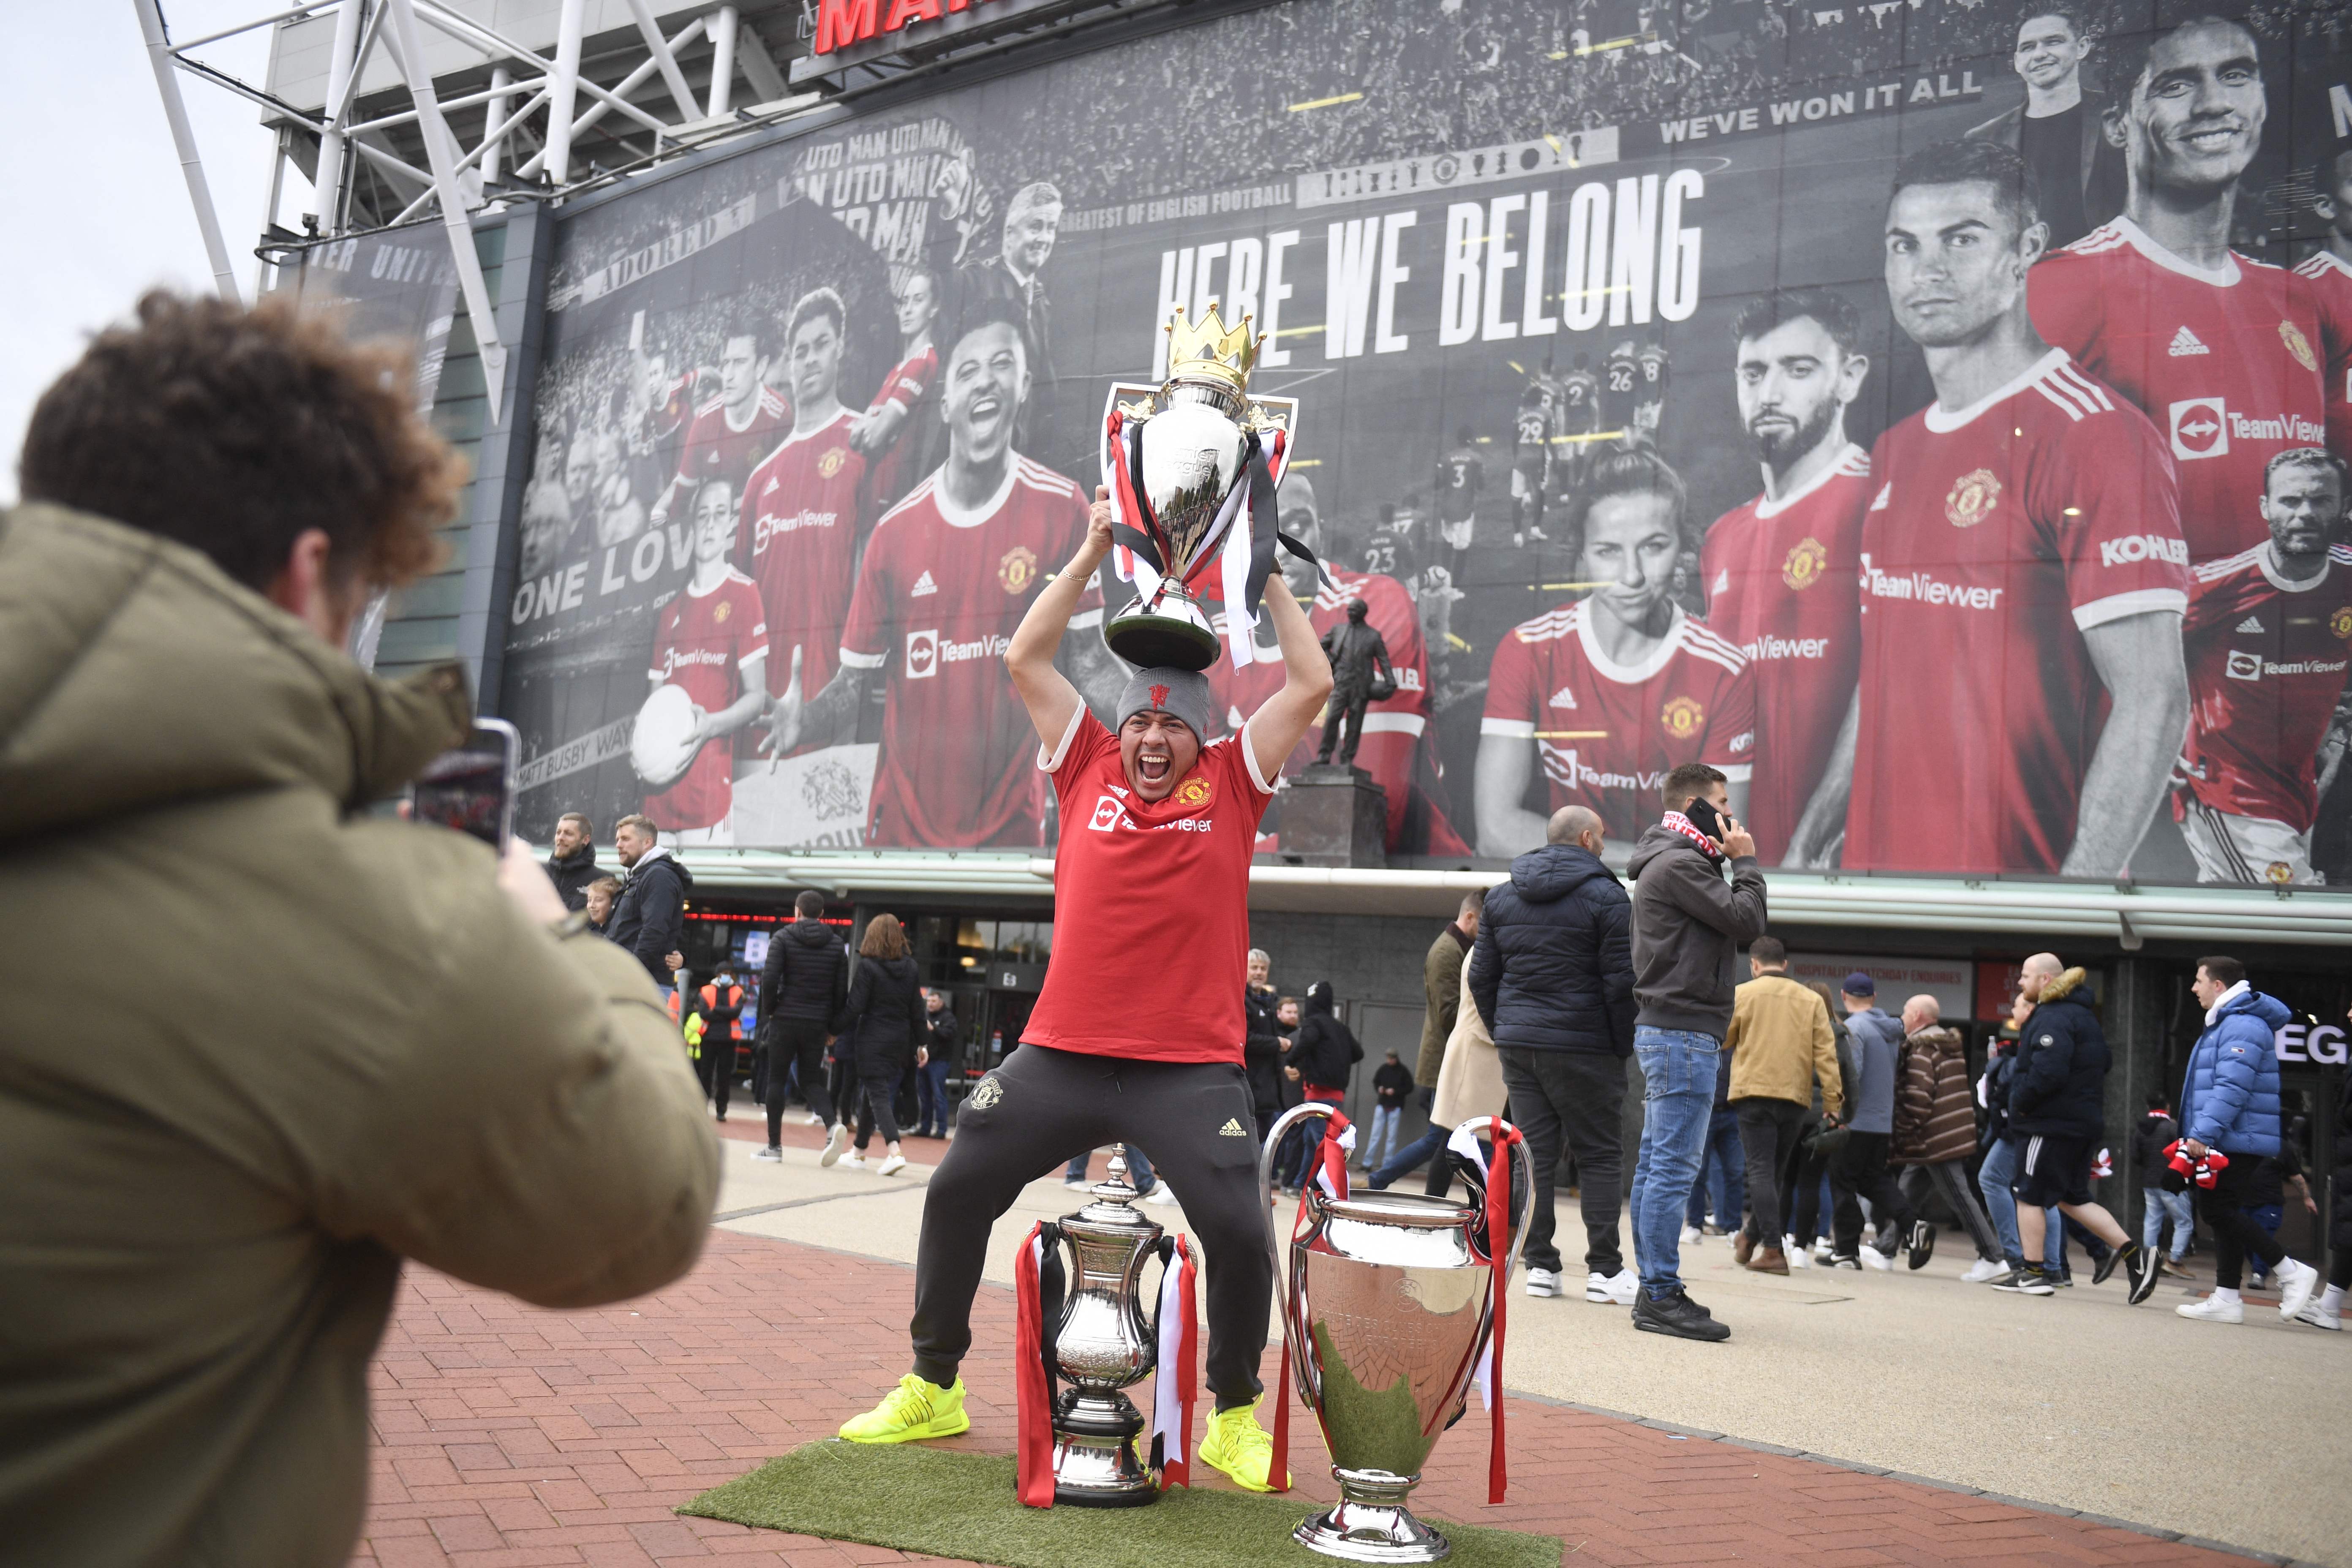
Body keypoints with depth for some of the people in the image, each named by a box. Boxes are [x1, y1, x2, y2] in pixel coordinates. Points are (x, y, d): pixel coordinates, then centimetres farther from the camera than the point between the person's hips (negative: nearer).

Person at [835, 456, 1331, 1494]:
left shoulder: (1232, 782, 5)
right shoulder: (1089, 766, 8)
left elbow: (1311, 684, 2)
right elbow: (1025, 661, 9)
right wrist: (1092, 552, 9)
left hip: (1191, 1066, -2)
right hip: (1060, 1053, 2)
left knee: (1240, 1231, -10)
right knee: (957, 1193, 6)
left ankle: (1234, 1416, 15)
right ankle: (931, 1389, 25)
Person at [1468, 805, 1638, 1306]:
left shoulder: (1501, 895, 11)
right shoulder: (1605, 896, -7)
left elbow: (1482, 975, 12)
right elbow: (1621, 981, -11)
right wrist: (1625, 1046, -2)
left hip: (1518, 1044, 5)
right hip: (1582, 1049, -5)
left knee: (1534, 1153, 8)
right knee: (1600, 1156, 3)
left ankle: (1539, 1265, 7)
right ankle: (1605, 1270, 2)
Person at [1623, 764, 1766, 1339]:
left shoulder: (1675, 863, 21)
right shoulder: (1679, 864, -12)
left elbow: (1739, 927, 22)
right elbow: (1746, 922, -14)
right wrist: (1746, 862, -4)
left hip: (1666, 1031, 11)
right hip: (1682, 1032, -11)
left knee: (1656, 1163, 11)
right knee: (1672, 1167, -10)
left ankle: (1654, 1289, 15)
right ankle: (1661, 1296, -9)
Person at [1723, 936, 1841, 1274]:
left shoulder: (1742, 995, 0)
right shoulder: (1811, 1000, 8)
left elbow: (1722, 1041, 7)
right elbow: (1826, 1053, 3)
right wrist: (1833, 1099, 3)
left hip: (1754, 1093, -4)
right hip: (1796, 1097, 4)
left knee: (1761, 1171, -5)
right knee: (1775, 1172, 16)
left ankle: (1773, 1250, -15)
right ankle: (1750, 1238, 25)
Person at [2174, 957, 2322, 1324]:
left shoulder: (2243, 1027, -15)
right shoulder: (2222, 1025, 19)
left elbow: (2232, 1089, -24)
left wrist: (2203, 1134, -27)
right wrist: (2199, 1134, 24)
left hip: (2237, 1141, -11)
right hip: (2227, 1142, 11)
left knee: (2219, 1211, -11)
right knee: (2222, 1214, 9)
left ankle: (2291, 1273, -4)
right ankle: (2226, 1299, 11)